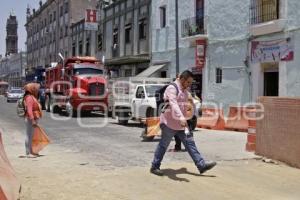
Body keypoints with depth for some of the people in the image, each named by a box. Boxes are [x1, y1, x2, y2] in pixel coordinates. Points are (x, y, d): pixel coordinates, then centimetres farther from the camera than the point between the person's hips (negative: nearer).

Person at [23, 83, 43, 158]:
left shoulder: (32, 97, 18)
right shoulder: (29, 97, -14)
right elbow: (29, 110, -22)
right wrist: (32, 120, -27)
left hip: (34, 119, 10)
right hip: (30, 119, -10)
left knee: (31, 135, 14)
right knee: (29, 135, -7)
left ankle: (30, 152, 21)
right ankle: (28, 153, -4)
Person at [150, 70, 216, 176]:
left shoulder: (185, 90, 14)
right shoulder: (172, 88, -16)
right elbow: (173, 104, -33)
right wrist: (181, 117, -46)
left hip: (181, 123, 8)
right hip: (170, 123, -8)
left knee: (190, 143, 4)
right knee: (163, 145, 2)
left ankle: (201, 165, 3)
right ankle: (154, 167, 14)